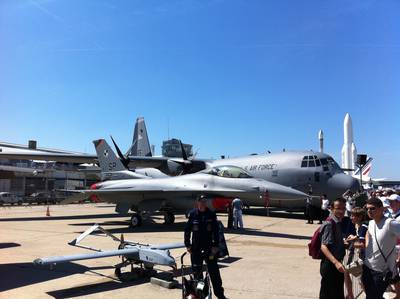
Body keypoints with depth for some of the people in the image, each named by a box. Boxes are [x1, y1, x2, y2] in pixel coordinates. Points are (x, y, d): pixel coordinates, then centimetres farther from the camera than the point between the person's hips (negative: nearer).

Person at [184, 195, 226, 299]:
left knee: (214, 271, 3)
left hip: (209, 247, 0)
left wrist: (215, 245, -4)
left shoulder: (211, 214, -1)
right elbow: (187, 230, 2)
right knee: (197, 271, 9)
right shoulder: (192, 214, -2)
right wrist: (187, 245, -1)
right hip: (196, 248, 0)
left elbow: (216, 231, 1)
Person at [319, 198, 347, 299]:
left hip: (338, 264, 9)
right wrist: (336, 262, -39)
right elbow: (324, 246, -30)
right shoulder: (329, 224, -21)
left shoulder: (339, 223, 7)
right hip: (330, 265, -9)